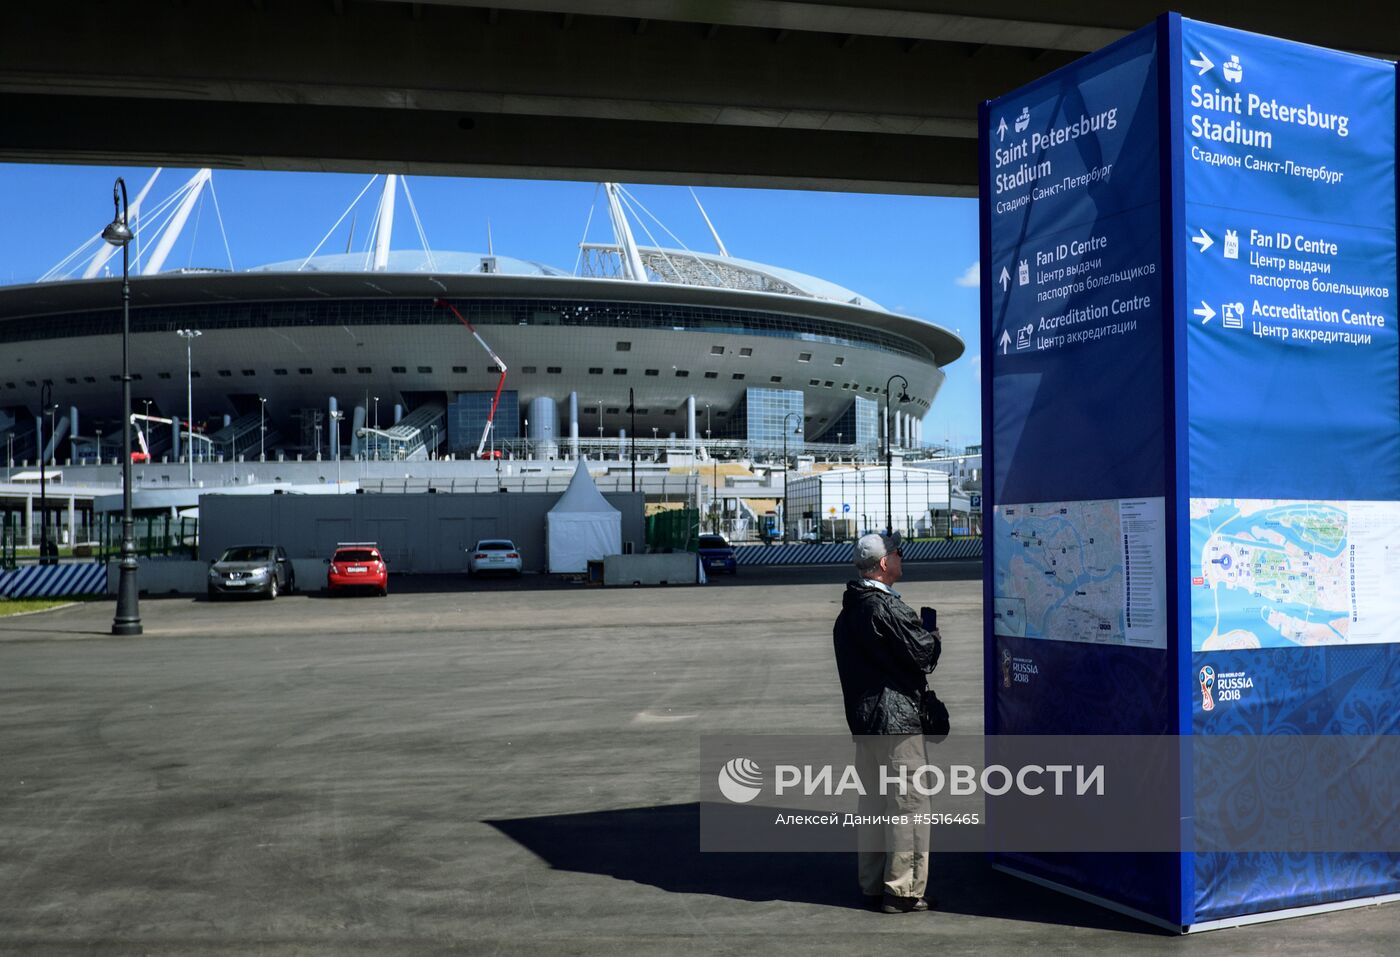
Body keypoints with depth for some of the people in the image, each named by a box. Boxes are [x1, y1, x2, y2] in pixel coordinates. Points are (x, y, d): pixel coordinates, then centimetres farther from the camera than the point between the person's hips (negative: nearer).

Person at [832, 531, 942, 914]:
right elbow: (923, 654, -15)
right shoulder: (888, 609, -18)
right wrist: (935, 636, 5)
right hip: (896, 719, -9)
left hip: (863, 719, 9)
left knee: (872, 800, 15)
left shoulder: (848, 612, 11)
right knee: (908, 802, -1)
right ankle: (903, 890, 2)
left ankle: (873, 883, 23)